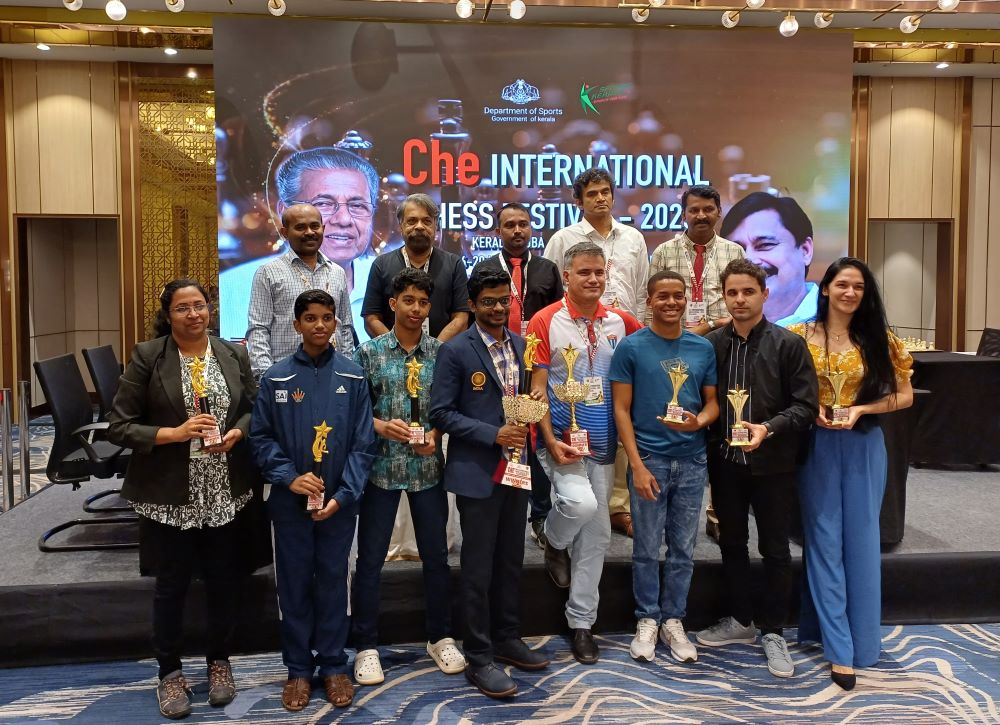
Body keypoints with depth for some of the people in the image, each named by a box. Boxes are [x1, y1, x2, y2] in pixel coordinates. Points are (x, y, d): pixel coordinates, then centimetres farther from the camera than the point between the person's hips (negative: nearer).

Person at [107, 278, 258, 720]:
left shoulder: (233, 355, 2)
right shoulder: (147, 356, -7)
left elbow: (254, 409, 9)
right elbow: (118, 427, -8)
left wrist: (236, 433, -11)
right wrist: (175, 433, -20)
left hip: (226, 494, 3)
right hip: (169, 496, -2)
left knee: (224, 580, 14)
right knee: (171, 585, 11)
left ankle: (219, 661, 36)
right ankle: (170, 673, 31)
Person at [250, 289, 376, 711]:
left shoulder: (353, 377, -3)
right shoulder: (276, 378, -3)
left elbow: (363, 442, -5)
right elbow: (260, 438, -1)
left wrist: (343, 495, -12)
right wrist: (290, 477, -14)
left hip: (339, 501, 0)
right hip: (290, 500, 0)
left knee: (333, 581, 10)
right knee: (294, 583, 10)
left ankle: (333, 665, 25)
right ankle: (298, 669, 24)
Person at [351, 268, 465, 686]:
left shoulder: (441, 353, 3)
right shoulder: (369, 352, -1)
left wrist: (436, 433, -11)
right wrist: (381, 426, -18)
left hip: (427, 466, 2)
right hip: (381, 466, -1)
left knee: (436, 555, 11)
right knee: (370, 559, 5)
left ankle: (440, 638, 29)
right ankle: (366, 647, 19)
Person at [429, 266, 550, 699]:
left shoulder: (522, 346, 8)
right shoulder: (455, 351, -9)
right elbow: (441, 413, -12)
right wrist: (494, 435, -18)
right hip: (477, 473, -6)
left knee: (511, 560, 16)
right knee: (478, 567, 2)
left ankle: (507, 639, 32)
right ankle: (479, 658, 14)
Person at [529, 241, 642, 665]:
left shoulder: (619, 322, 4)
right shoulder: (545, 322, -7)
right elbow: (537, 389, -7)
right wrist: (551, 441, -15)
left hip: (603, 443, 4)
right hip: (562, 440, -4)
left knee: (596, 535, 8)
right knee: (581, 503, -28)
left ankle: (581, 622, 25)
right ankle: (554, 542, 10)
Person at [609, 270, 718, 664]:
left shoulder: (703, 348, 5)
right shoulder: (631, 347, -4)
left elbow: (712, 400, 11)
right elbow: (621, 410, -5)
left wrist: (699, 421, -13)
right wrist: (637, 465, -12)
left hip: (692, 460, 3)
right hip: (649, 458, -3)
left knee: (683, 548, 11)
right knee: (647, 548, 7)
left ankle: (674, 620, 25)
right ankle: (647, 620, 22)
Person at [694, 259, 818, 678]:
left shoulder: (788, 344, -6)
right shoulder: (711, 344, 1)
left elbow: (806, 406, -8)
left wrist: (768, 429, -22)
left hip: (773, 463, -3)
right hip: (725, 461, 3)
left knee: (775, 550, 7)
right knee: (732, 543, 15)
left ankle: (773, 632, 22)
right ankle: (739, 621, 32)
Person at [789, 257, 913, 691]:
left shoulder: (879, 340, 2)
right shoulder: (799, 337, -1)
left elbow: (904, 395, 4)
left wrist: (861, 409, -10)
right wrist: (811, 411, -13)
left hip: (864, 447, 1)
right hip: (817, 447, -1)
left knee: (860, 541, 6)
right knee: (825, 541, 2)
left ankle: (859, 641, 21)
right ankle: (839, 648, 10)